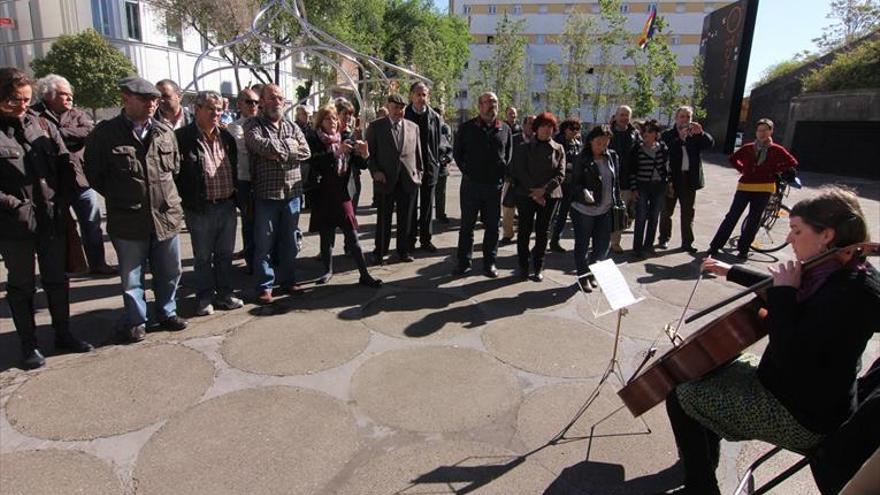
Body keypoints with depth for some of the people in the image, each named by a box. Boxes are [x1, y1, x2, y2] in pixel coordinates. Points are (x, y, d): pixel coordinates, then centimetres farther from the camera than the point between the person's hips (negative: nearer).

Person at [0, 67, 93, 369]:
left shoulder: (43, 126, 4)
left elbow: (66, 165, 5)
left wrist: (59, 202, -4)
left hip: (52, 220, 3)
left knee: (57, 280, 14)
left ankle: (63, 334, 29)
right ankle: (28, 345, 23)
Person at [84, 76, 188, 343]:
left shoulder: (165, 132, 4)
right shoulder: (105, 133, -7)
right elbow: (94, 175, 2)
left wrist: (165, 194, 12)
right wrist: (121, 198, 2)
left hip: (167, 216, 4)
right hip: (128, 220, -3)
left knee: (169, 272, 15)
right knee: (132, 277, 10)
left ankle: (167, 313, 35)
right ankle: (135, 321, 28)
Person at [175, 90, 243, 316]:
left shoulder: (226, 137, 9)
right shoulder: (183, 137, -10)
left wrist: (236, 196, 11)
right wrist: (187, 200, -12)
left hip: (227, 205, 5)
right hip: (201, 209, -5)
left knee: (225, 254, 15)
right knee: (203, 257, 9)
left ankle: (224, 293, 28)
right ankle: (205, 298, 21)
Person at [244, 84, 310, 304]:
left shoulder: (292, 127, 12)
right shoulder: (253, 126, -1)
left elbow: (305, 152, -2)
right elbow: (260, 145, -21)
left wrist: (279, 152, -12)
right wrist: (288, 146, -10)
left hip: (292, 192, 4)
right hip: (266, 193, -4)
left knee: (290, 240, 13)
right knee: (264, 242, 2)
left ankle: (287, 279, 28)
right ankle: (265, 286, 14)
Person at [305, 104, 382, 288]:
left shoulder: (346, 139, 5)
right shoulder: (314, 141, -3)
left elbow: (361, 165, 4)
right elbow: (316, 165, -18)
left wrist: (364, 154, -17)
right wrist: (337, 152, -27)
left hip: (343, 195, 1)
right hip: (323, 197, -1)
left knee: (352, 237, -1)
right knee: (326, 237, 9)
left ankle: (364, 275, 3)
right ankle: (328, 270, 27)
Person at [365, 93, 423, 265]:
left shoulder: (413, 127, 11)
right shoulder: (376, 126, 2)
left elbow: (418, 152, 13)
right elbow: (369, 152, 2)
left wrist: (419, 173, 7)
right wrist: (375, 171, -10)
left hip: (408, 180, 3)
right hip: (385, 180, -2)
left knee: (406, 219, 8)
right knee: (383, 219, 4)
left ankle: (404, 251, 21)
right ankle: (380, 252, 15)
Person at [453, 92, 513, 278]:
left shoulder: (505, 129, 6)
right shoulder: (467, 128, 1)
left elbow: (509, 155, 13)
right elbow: (457, 151, 9)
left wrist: (502, 175, 4)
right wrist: (467, 171, 2)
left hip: (494, 185, 2)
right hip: (471, 184, -1)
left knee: (492, 226, 7)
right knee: (467, 225, 6)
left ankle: (489, 263, 18)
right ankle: (464, 262, 16)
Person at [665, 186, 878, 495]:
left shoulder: (853, 290, -29)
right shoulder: (833, 272, 0)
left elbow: (788, 358, -33)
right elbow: (777, 291, 20)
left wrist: (784, 292, -26)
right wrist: (731, 272, 29)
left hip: (801, 415, -10)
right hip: (787, 386, 10)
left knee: (680, 397, -7)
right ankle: (704, 459, 38)